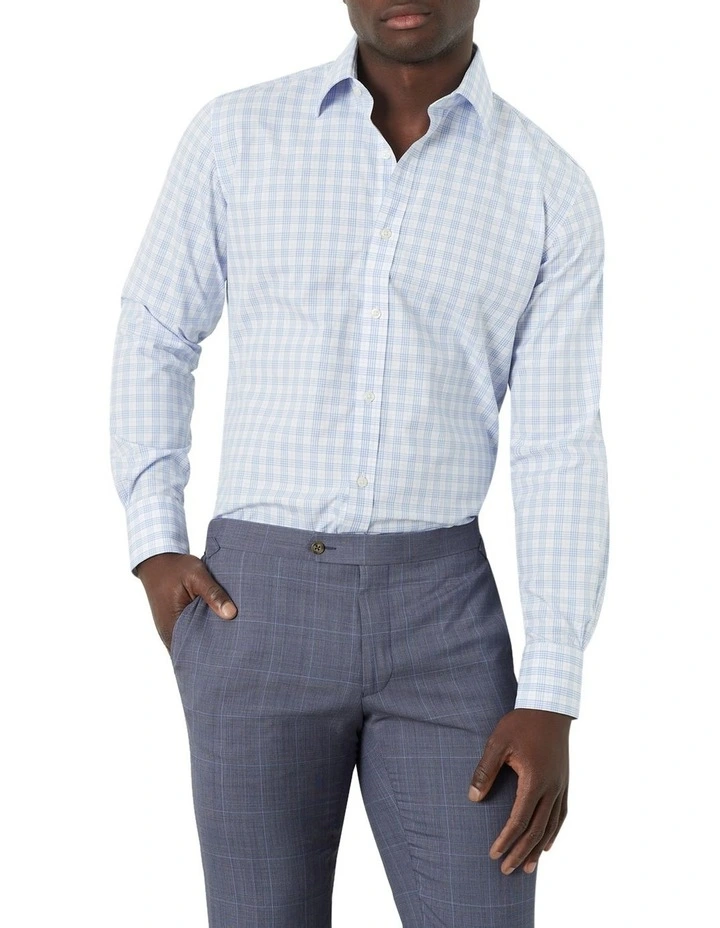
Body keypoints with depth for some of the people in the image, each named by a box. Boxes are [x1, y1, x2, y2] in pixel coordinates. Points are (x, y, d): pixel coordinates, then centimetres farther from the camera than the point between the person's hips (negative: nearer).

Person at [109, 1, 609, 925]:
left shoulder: (552, 191, 1)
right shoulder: (235, 134, 1)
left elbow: (562, 454, -2)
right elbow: (154, 338, 13)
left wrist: (551, 704, -9)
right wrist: (156, 552, 1)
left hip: (440, 614, 1)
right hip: (255, 610, 0)